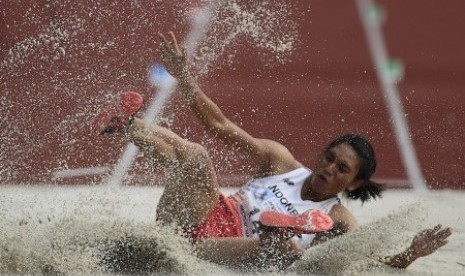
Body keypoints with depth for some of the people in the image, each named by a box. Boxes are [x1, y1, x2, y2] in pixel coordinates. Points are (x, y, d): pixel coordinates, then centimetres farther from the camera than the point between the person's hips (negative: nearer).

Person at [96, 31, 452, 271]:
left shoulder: (338, 220, 6)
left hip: (230, 248, -2)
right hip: (208, 216, 2)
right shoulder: (280, 161, 12)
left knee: (287, 249, -39)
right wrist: (183, 76, 1)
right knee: (195, 156, -28)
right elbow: (221, 126, 11)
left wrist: (409, 256, -33)